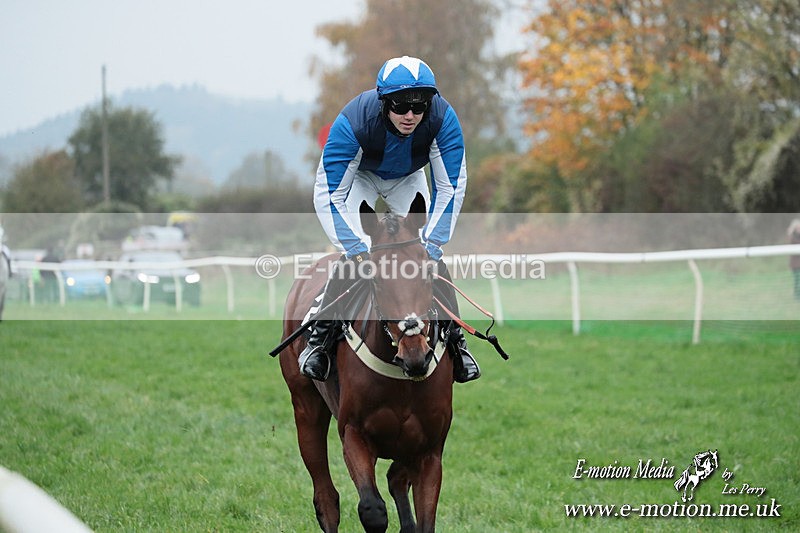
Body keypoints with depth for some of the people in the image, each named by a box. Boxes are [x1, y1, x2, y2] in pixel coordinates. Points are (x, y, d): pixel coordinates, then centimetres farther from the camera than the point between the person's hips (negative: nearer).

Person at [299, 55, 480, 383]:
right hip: (360, 175, -2)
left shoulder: (442, 119, -35)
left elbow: (451, 187, -25)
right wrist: (357, 251, -44)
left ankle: (455, 340, 2)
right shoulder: (354, 122, -41)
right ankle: (320, 336, -12)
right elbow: (328, 195, -38)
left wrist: (431, 244, -32)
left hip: (409, 179, 2)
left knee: (432, 251, -9)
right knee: (352, 252, -21)